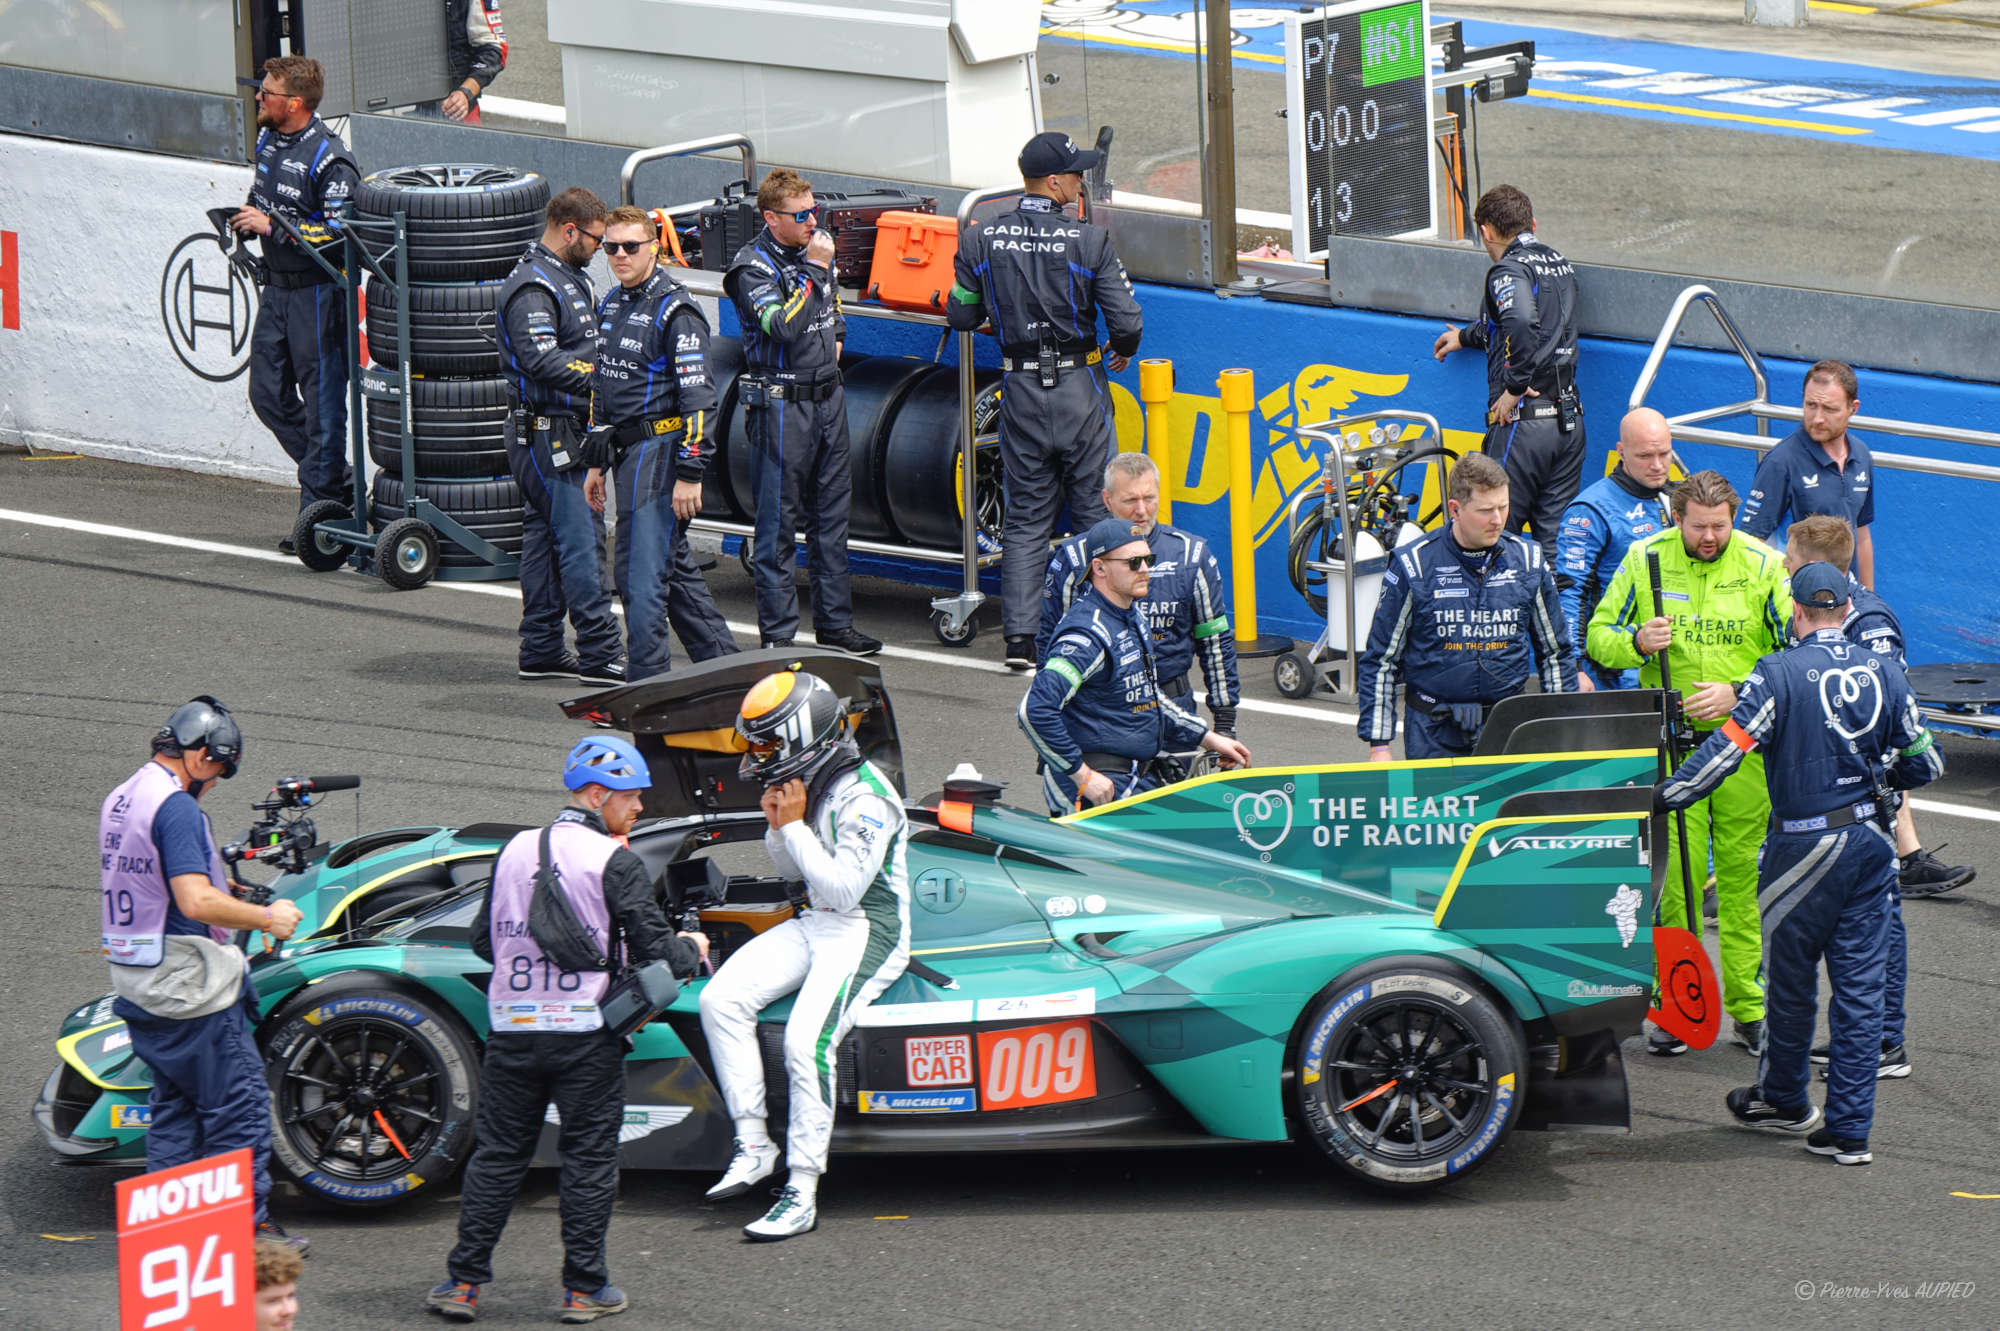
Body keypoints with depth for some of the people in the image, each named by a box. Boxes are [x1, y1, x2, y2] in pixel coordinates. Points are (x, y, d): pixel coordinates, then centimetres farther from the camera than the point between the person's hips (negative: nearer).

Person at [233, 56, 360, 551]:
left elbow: (340, 233, -24)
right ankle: (341, 480, 25)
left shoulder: (329, 160, -19)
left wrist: (273, 226, -22)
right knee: (268, 394, 11)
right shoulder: (268, 139, 8)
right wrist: (247, 218, 8)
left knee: (322, 402, -2)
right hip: (277, 286, 9)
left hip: (317, 291, -9)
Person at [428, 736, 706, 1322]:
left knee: (497, 1154, 12)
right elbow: (652, 947, -9)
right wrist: (691, 950, 12)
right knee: (589, 1158, 5)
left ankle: (463, 1283, 11)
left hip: (512, 1029, 4)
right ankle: (584, 1289, 7)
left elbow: (483, 939, 14)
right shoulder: (615, 861, -9)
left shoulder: (515, 851, 7)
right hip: (585, 1035, -4)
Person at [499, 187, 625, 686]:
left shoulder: (569, 280, 16)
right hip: (545, 433, -11)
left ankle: (541, 650, 17)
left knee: (546, 539, 13)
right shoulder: (532, 288, -17)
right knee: (580, 537, -10)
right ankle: (601, 654, -9)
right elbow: (543, 360, -27)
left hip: (565, 433, 11)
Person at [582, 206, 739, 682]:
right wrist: (596, 462, 21)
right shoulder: (611, 305, 15)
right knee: (673, 566, 15)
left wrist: (690, 474, -20)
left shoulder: (675, 310, -12)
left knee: (644, 571, -10)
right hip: (627, 450, 9)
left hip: (661, 446, -9)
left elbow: (698, 396, -16)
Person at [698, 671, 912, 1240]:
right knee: (720, 998, -10)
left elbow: (843, 889, -23)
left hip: (868, 931, -9)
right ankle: (754, 1145, -6)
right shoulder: (810, 783, 8)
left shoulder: (865, 798, -19)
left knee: (807, 1040, -27)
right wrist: (777, 826, 0)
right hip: (815, 924, 9)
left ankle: (802, 1194, -23)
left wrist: (796, 825, -19)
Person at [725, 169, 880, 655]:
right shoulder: (753, 266, -13)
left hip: (827, 394, 8)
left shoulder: (814, 250, 10)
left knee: (832, 515, 13)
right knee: (778, 524, -3)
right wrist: (813, 271, -23)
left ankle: (835, 624, 21)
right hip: (781, 405, -8)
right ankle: (778, 636, 1)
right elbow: (783, 327, -27)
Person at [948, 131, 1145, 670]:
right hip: (1079, 386, -3)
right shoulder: (1089, 242, -13)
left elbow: (961, 315, 4)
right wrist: (1124, 351, 11)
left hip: (1020, 388, 3)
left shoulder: (980, 241, -4)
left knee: (1025, 517, 10)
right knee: (1092, 510, 9)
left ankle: (1019, 636, 2)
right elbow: (1126, 319, -13)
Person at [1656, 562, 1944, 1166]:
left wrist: (1663, 797, -10)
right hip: (1871, 839, 4)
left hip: (1806, 844, -4)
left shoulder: (1779, 674, -12)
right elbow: (1924, 764, 7)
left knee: (1790, 977, 14)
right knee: (1859, 985, 6)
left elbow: (1728, 748, -17)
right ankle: (1849, 1128, 5)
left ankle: (1785, 1098, 32)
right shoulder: (1883, 674, 2)